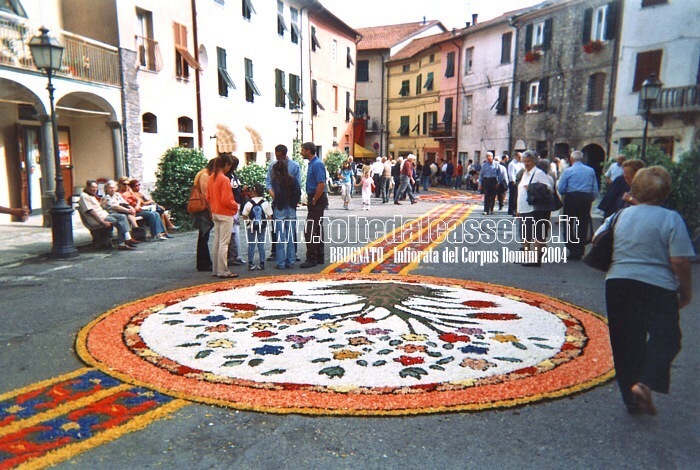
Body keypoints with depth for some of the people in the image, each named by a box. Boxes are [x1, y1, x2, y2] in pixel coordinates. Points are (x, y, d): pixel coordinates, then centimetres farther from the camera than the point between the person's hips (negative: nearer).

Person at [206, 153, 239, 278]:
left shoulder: (211, 178, 7)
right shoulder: (225, 179, -18)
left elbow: (208, 197, 11)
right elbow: (226, 200, -21)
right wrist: (235, 205, -5)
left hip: (215, 213, 8)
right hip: (225, 214, -8)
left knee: (217, 241, 13)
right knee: (224, 243, -3)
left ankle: (216, 269, 19)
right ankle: (223, 271, 1)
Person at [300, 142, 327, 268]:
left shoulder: (317, 164, -16)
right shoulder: (312, 163, 15)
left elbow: (321, 185, -24)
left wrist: (313, 201, -18)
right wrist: (311, 200, 15)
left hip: (317, 200, -10)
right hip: (316, 200, 10)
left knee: (309, 230, -9)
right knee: (317, 229, 13)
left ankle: (311, 258, -4)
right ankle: (319, 257, 20)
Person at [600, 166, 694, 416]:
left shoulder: (619, 215, 6)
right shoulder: (670, 219, -7)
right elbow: (679, 261, -11)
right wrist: (686, 292, 3)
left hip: (617, 283, 4)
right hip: (658, 287, -4)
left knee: (626, 343, 11)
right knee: (665, 338, 7)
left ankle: (632, 398, 17)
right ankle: (645, 383, -16)